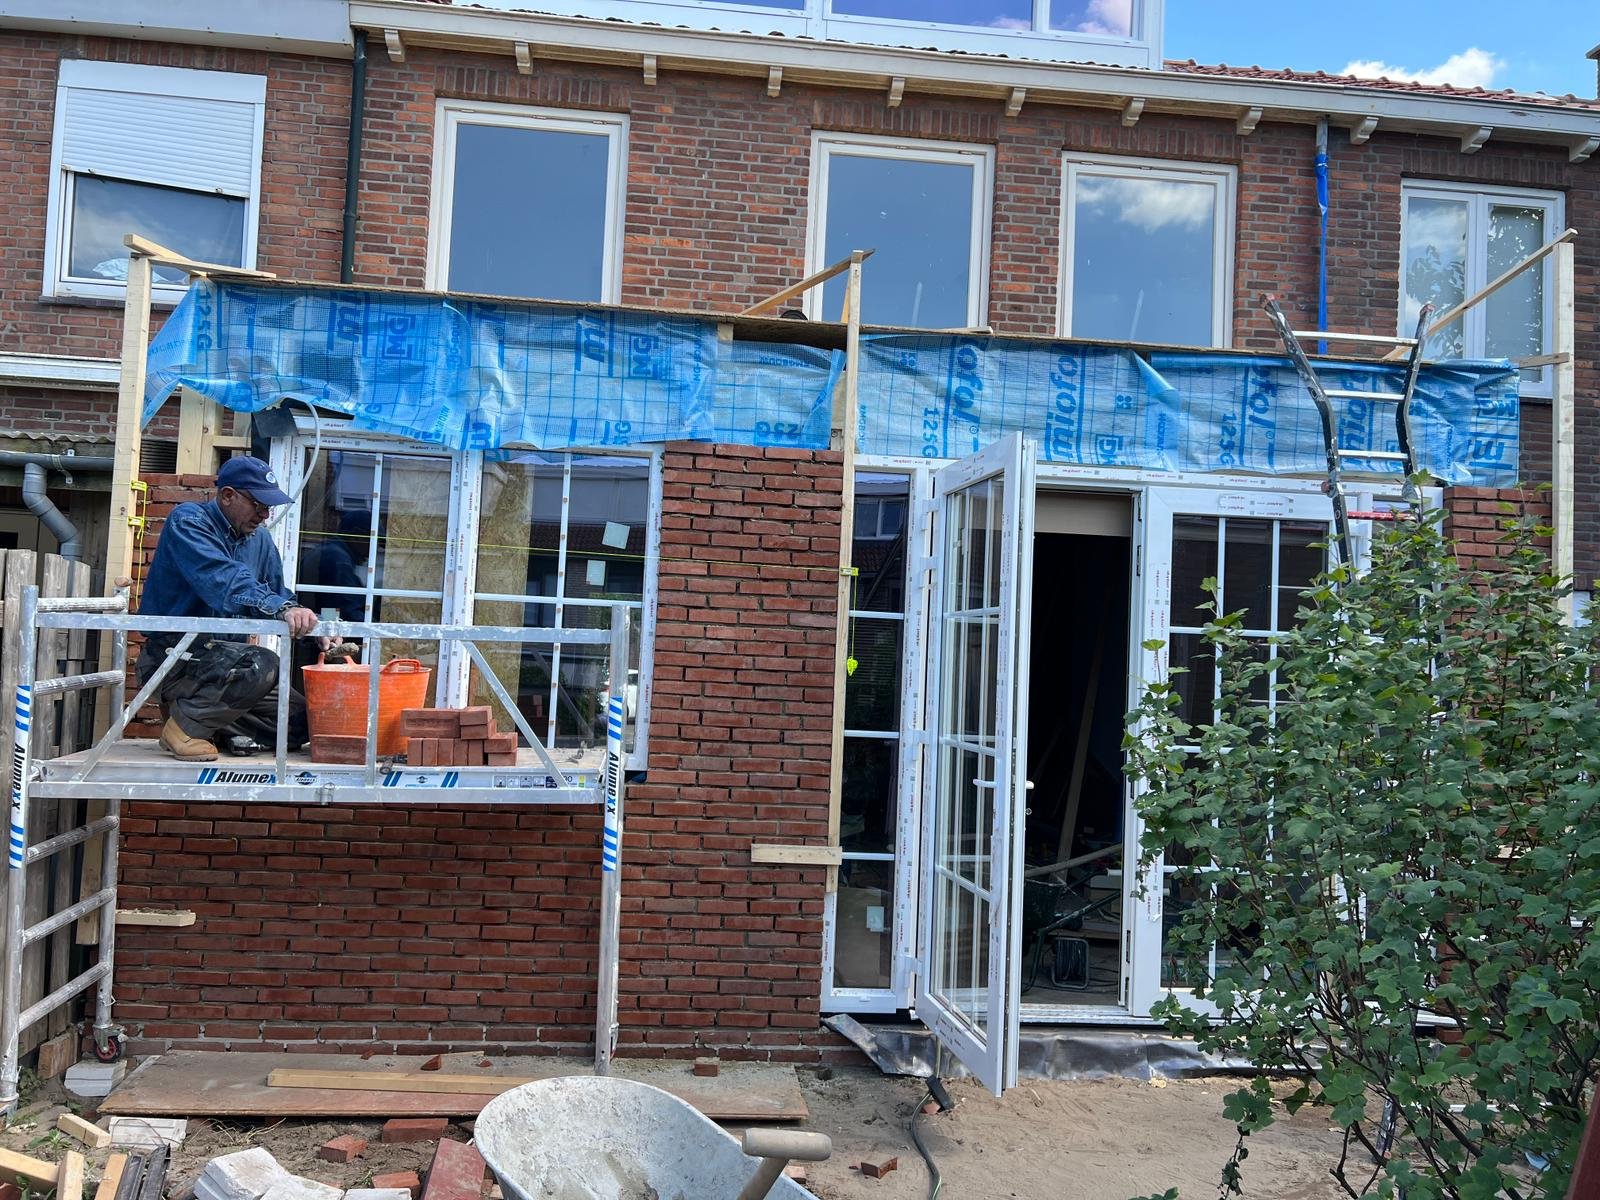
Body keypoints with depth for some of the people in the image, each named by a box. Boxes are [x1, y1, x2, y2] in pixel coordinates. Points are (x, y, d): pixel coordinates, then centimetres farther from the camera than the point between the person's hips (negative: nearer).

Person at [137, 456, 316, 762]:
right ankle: (186, 725, -12)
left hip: (222, 661, 8)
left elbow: (278, 593, 8)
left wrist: (312, 627, -14)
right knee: (261, 664, -34)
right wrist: (281, 608, -47)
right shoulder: (188, 521, -13)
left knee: (300, 722, 2)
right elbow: (223, 580, -31)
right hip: (174, 654, -8)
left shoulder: (259, 538, 12)